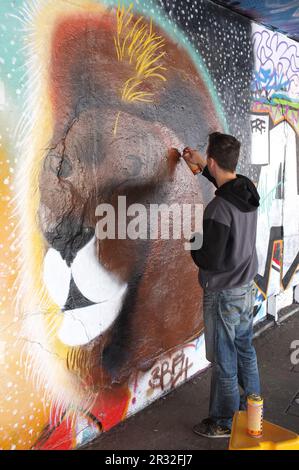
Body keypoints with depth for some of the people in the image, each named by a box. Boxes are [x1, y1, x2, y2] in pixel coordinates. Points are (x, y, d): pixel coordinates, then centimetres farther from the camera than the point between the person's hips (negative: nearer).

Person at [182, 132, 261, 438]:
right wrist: (201, 168, 23)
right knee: (245, 350, 23)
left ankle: (225, 422, 28)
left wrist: (194, 244, -6)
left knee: (224, 360, 9)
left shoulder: (218, 209, -28)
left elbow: (210, 261, -25)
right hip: (247, 287, 8)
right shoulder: (248, 191, -3)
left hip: (224, 294, -8)